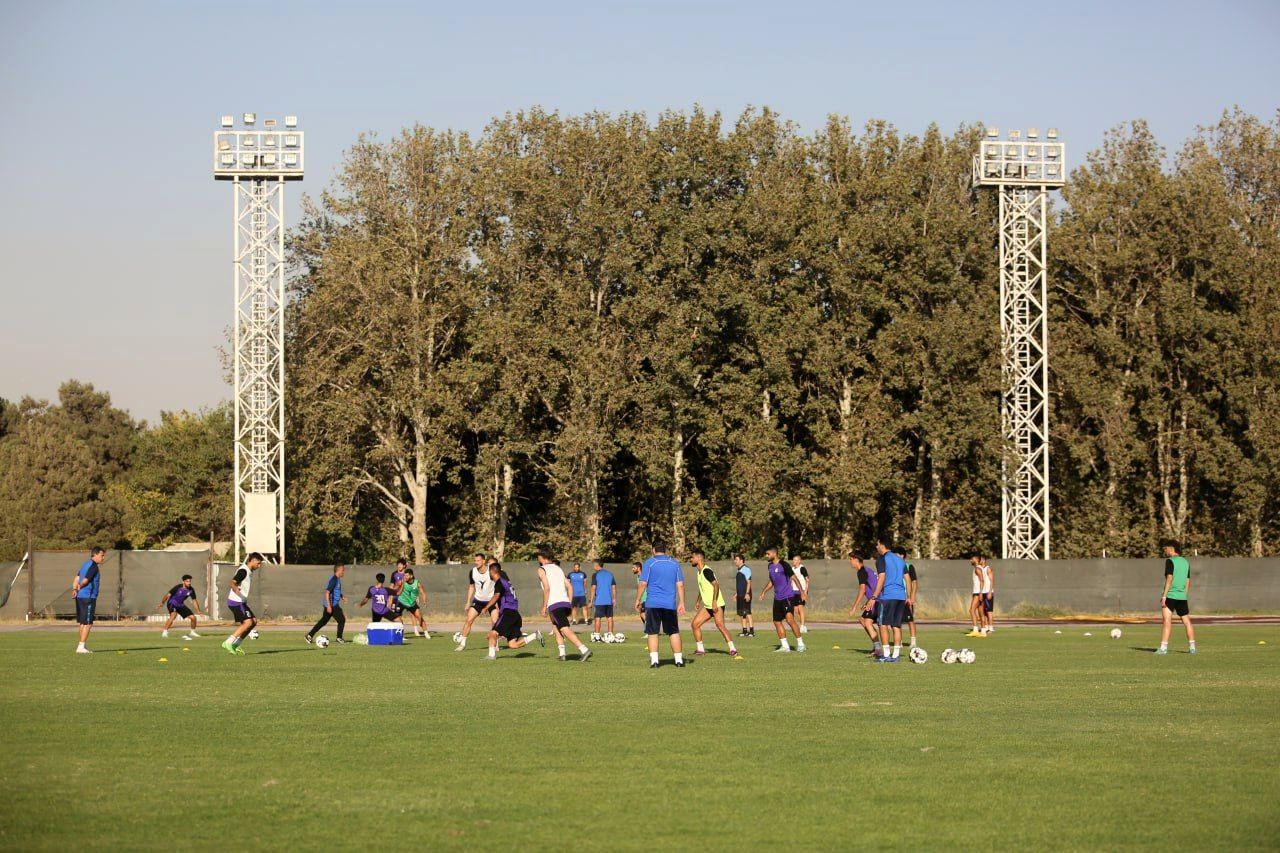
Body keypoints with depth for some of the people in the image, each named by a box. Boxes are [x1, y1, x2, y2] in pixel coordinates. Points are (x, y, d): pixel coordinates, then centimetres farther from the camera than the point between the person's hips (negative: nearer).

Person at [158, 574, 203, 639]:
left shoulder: (191, 590, -7)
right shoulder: (178, 587, -22)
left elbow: (194, 600, 2)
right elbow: (168, 595, -21)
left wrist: (198, 611, -4)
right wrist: (162, 603, -29)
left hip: (180, 605, 6)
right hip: (172, 603, -6)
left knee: (193, 617, 0)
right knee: (173, 615, -35)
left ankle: (192, 632, 25)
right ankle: (165, 632, -34)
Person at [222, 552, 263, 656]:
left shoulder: (249, 571, 15)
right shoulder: (243, 571, -16)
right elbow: (231, 583, -27)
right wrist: (235, 589, -50)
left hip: (241, 602, 10)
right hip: (236, 602, -10)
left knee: (254, 621, 7)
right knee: (248, 622, -18)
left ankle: (235, 645, 8)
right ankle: (228, 642, -16)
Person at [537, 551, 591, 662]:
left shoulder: (542, 570, 3)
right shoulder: (558, 568, 23)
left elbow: (547, 588, -10)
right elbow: (569, 586, 17)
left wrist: (544, 606, -6)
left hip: (554, 604, -8)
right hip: (566, 602, 8)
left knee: (565, 630, -15)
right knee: (556, 628, 23)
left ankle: (584, 650, -29)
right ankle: (561, 653, 13)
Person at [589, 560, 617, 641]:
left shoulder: (595, 575, -5)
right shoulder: (610, 574, 10)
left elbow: (593, 588, -8)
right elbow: (614, 587, 9)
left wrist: (591, 600, -5)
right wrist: (614, 599, 14)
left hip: (599, 601, -4)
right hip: (609, 601, 4)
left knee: (598, 618, 0)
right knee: (609, 618, 8)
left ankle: (596, 636, -1)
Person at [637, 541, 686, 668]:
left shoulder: (649, 563, -2)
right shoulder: (674, 563, 8)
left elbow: (643, 584, -6)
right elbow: (680, 584, 6)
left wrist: (638, 600, 3)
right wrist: (681, 603, 9)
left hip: (653, 604, -3)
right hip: (670, 604, 3)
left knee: (652, 633, 2)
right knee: (674, 632, 11)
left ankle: (654, 660, -6)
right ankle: (679, 659, 9)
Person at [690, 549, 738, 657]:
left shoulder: (706, 571, -14)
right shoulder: (699, 572, 16)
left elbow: (716, 585, -22)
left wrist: (714, 602, -27)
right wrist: (698, 601, 32)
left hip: (716, 605, -10)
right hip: (707, 606, 10)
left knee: (720, 625, -19)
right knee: (695, 624, 5)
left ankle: (732, 648, -18)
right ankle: (700, 649, 11)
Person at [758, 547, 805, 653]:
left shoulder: (783, 565, -12)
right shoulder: (770, 566, 12)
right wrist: (764, 592, 27)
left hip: (787, 597, -9)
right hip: (777, 598, 9)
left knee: (789, 619, -19)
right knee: (777, 621, 8)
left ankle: (800, 643, -10)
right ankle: (784, 646, 15)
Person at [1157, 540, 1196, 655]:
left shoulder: (1170, 561, -6)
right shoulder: (1185, 562, 15)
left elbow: (1169, 579, -15)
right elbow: (1188, 581, 17)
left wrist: (1164, 596, -16)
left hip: (1170, 595, -7)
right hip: (1182, 597, 7)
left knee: (1167, 620, -12)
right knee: (1187, 622, 13)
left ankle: (1163, 647, -21)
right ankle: (1192, 647, 17)